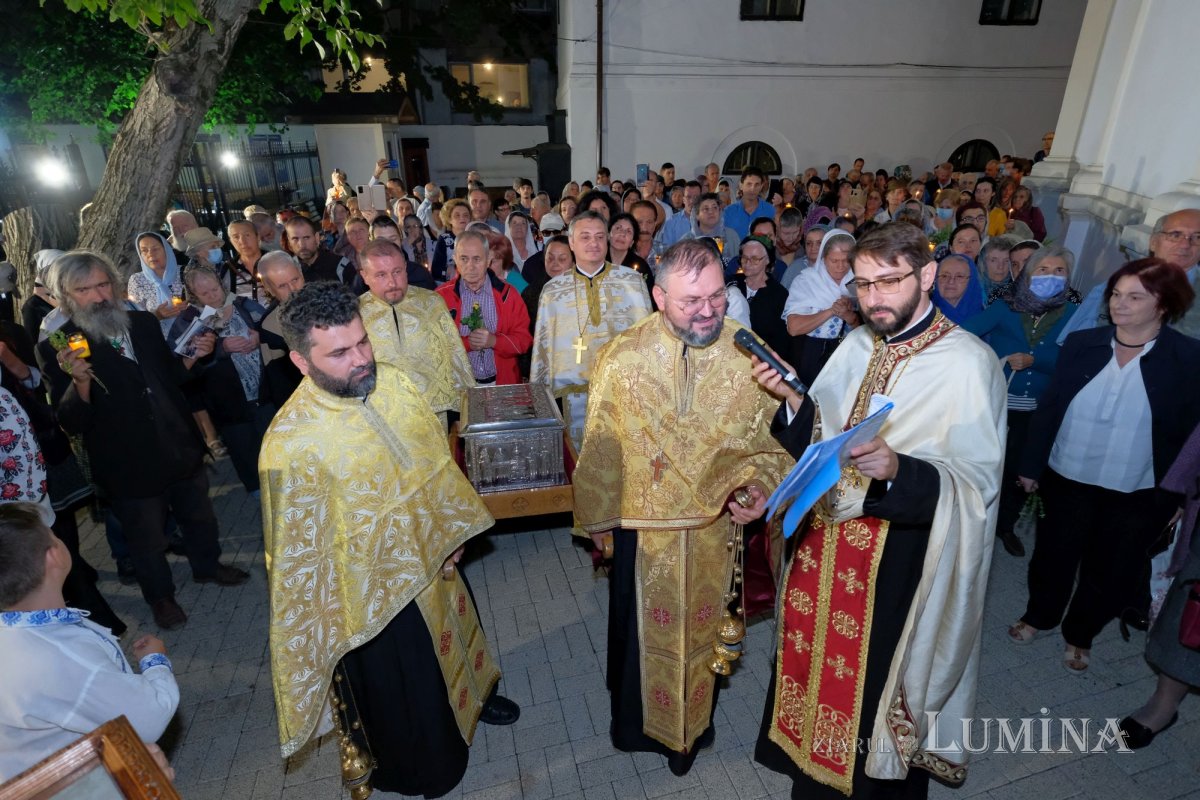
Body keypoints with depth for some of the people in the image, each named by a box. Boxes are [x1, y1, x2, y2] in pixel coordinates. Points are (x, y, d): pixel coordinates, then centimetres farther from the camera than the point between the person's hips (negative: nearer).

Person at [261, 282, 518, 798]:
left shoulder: (392, 383, -14)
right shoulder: (291, 444, -31)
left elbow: (436, 457, 1)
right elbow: (302, 550, -20)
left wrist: (451, 527, 4)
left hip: (435, 557, 5)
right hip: (377, 592, -5)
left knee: (450, 641, 31)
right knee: (401, 690, 21)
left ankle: (473, 696, 64)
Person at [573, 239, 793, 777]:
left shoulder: (749, 354, -12)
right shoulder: (622, 358, -14)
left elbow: (772, 437, -2)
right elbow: (601, 447, -5)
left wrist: (759, 487, -19)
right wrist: (598, 516, 2)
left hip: (719, 524, 1)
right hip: (644, 525, 0)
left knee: (705, 626, 22)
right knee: (643, 629, 19)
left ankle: (696, 722, 48)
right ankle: (640, 723, 47)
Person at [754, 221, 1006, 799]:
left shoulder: (968, 363, -14)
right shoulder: (856, 346, 4)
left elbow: (977, 481, -17)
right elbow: (820, 436, 6)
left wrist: (899, 468, -34)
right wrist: (789, 397, -13)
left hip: (899, 555, -5)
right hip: (826, 539, 6)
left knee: (877, 680, 11)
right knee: (820, 656, 20)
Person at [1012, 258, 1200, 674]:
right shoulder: (1081, 343, -5)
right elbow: (1048, 407, -1)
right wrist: (1030, 465, 0)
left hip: (1137, 495, -1)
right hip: (1067, 479, 1)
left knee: (1109, 570, 15)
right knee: (1054, 555, 16)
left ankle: (1079, 635, 39)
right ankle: (1038, 615, 41)